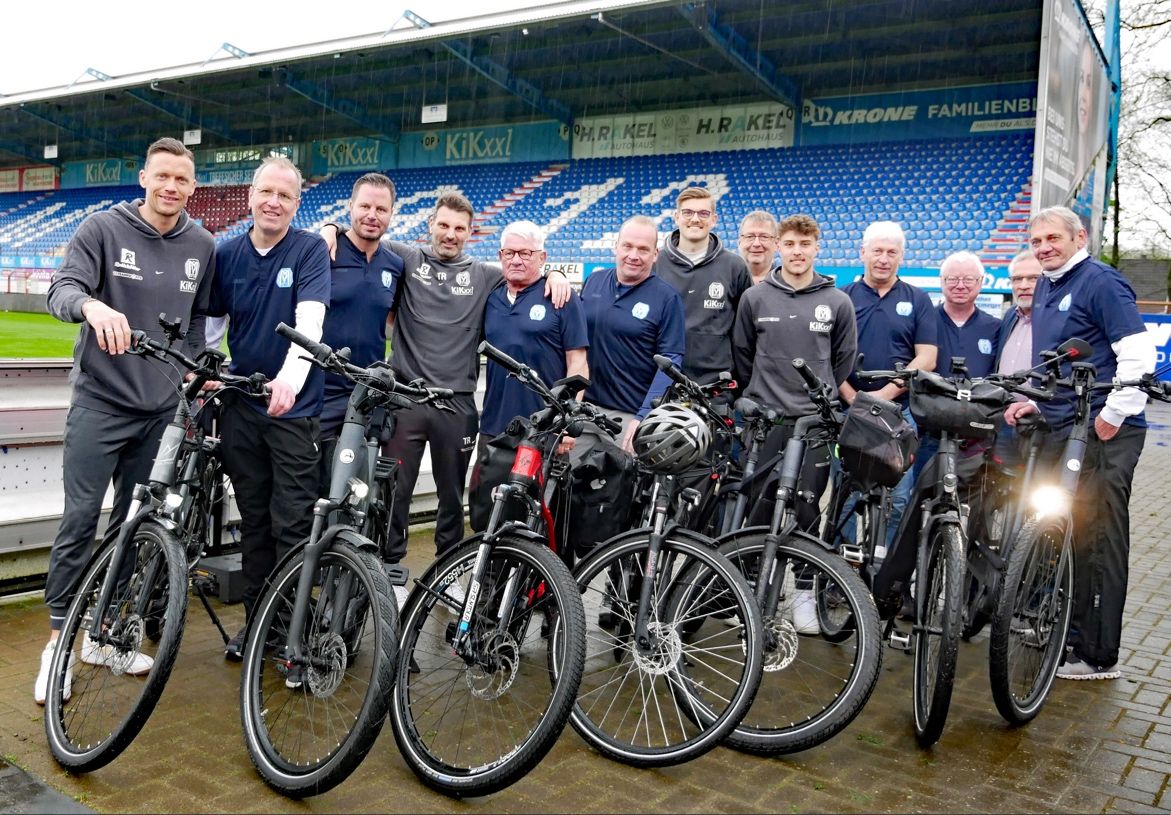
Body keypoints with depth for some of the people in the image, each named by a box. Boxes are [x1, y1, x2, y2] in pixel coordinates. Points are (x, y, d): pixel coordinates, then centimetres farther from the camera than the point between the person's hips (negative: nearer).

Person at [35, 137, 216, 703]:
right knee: (80, 520, -5)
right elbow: (61, 289, -13)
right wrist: (92, 305, -35)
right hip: (101, 401, -3)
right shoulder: (103, 228, -4)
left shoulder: (201, 246, 6)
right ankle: (58, 640, 9)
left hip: (162, 408, 4)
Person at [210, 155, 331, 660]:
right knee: (253, 520, 13)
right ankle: (255, 618, 25)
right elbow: (212, 319, 16)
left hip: (294, 405, -4)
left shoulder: (311, 250, -6)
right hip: (240, 404, 4)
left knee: (292, 524, -2)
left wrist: (290, 378, -35)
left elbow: (309, 321, -20)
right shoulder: (226, 254, 6)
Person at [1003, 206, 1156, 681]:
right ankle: (1067, 635, 27)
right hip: (1060, 429, 9)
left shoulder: (1100, 282, -10)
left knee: (1098, 543, -3)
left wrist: (1113, 415, -17)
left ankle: (1097, 656, 6)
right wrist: (1033, 400, 13)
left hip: (1101, 433, -9)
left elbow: (1138, 354, -16)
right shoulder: (1045, 288, 16)